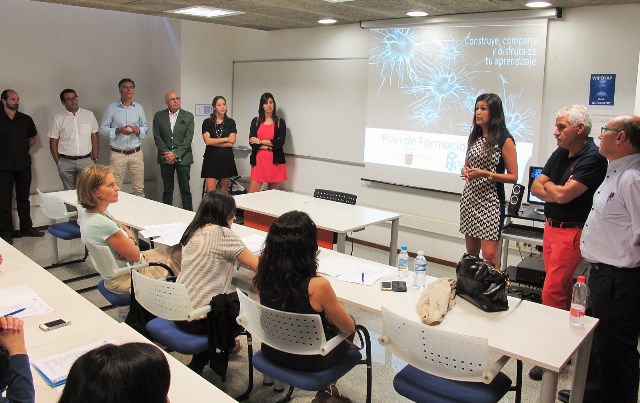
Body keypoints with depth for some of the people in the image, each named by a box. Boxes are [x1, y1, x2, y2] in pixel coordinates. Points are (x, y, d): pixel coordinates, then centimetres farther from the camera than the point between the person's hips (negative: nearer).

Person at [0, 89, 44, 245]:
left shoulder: (26, 119, 5)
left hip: (23, 164, 4)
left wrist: (23, 149, 9)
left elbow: (32, 138, 20)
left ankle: (26, 228, 24)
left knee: (23, 198, 14)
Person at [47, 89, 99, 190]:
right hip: (66, 162, 0)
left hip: (86, 160, 0)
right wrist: (58, 162, 3)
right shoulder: (58, 119, 3)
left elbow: (95, 138, 6)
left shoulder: (89, 115, 5)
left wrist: (95, 159, 2)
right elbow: (53, 142, 7)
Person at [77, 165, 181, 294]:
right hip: (125, 277, -8)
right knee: (177, 255, 5)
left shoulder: (87, 212, -4)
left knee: (173, 250, 11)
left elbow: (124, 228, 10)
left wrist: (130, 241, -11)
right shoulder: (102, 225, -32)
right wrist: (131, 241, -2)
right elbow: (135, 256, -22)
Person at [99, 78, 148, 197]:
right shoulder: (112, 107, 2)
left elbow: (146, 127, 13)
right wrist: (118, 130, -16)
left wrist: (139, 130, -9)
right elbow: (103, 129, 1)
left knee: (139, 189, 5)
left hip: (136, 153, 2)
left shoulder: (139, 108, 9)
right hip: (117, 154, -2)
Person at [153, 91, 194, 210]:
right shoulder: (159, 116, 6)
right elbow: (157, 137, 2)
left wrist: (175, 154, -12)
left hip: (183, 157, -1)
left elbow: (188, 138, -5)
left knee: (185, 189, -1)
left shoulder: (188, 116, 1)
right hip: (165, 158, 2)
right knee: (167, 190, 8)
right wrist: (166, 153, -9)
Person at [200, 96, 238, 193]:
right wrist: (226, 139, -5)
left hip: (227, 158, 2)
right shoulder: (207, 122, 2)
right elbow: (207, 141, -10)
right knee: (210, 191, -7)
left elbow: (231, 143, -5)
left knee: (224, 190, 8)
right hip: (211, 158, -1)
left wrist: (214, 142, -7)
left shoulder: (230, 122, 5)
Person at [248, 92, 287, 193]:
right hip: (259, 160, 1)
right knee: (252, 194, -5)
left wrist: (260, 141, -4)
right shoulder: (256, 121, 10)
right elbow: (251, 142, -1)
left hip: (275, 161, -1)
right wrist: (269, 146, -9)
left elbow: (280, 142, -6)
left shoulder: (280, 122, 6)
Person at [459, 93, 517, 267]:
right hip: (469, 198, 6)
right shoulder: (474, 137, 12)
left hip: (491, 200, -6)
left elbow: (513, 177, -8)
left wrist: (485, 174, -19)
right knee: (471, 252, 11)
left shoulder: (505, 139, -7)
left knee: (489, 254, -8)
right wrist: (466, 171, -2)